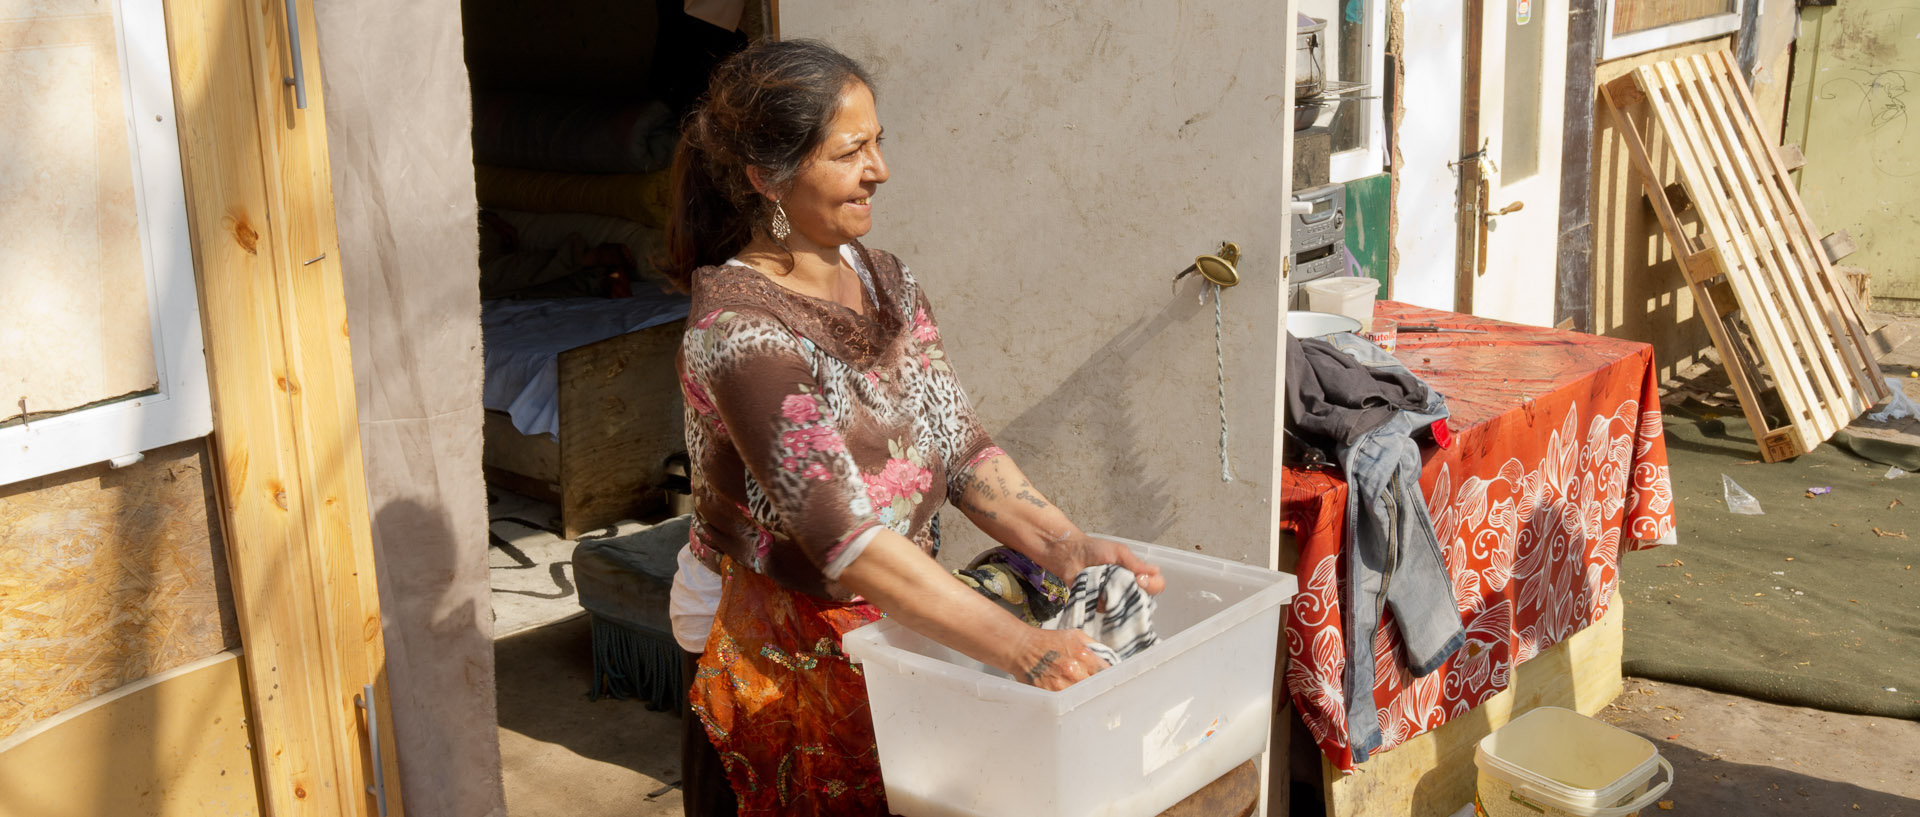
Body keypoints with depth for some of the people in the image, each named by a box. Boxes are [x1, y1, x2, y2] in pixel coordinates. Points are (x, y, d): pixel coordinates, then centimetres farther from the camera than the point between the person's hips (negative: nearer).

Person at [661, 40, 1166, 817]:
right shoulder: (736, 331, -22)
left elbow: (959, 445, 2)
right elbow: (843, 535, -29)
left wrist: (1063, 546, -16)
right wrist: (1020, 646, -32)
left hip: (893, 625, 7)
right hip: (792, 656, -7)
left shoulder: (884, 280, 4)